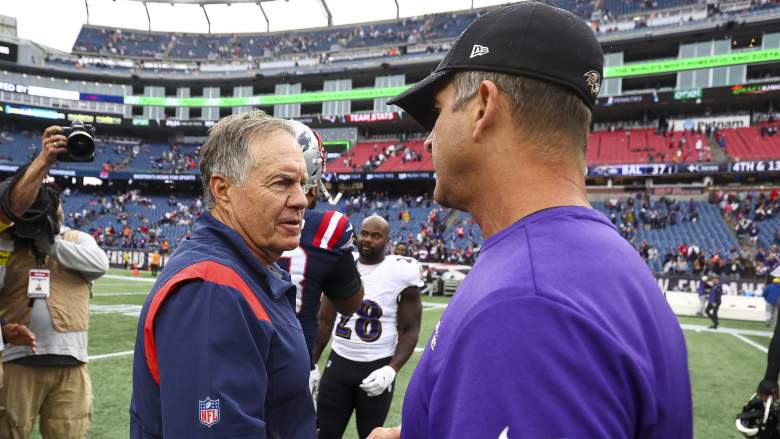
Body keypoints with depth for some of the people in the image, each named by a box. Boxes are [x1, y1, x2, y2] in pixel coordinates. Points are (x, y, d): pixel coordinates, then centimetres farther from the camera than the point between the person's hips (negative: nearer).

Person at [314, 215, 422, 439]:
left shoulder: (401, 272, -10)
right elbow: (324, 321, 11)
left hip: (377, 367, -3)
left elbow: (410, 330, -7)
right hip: (339, 362, 4)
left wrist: (391, 369, -19)